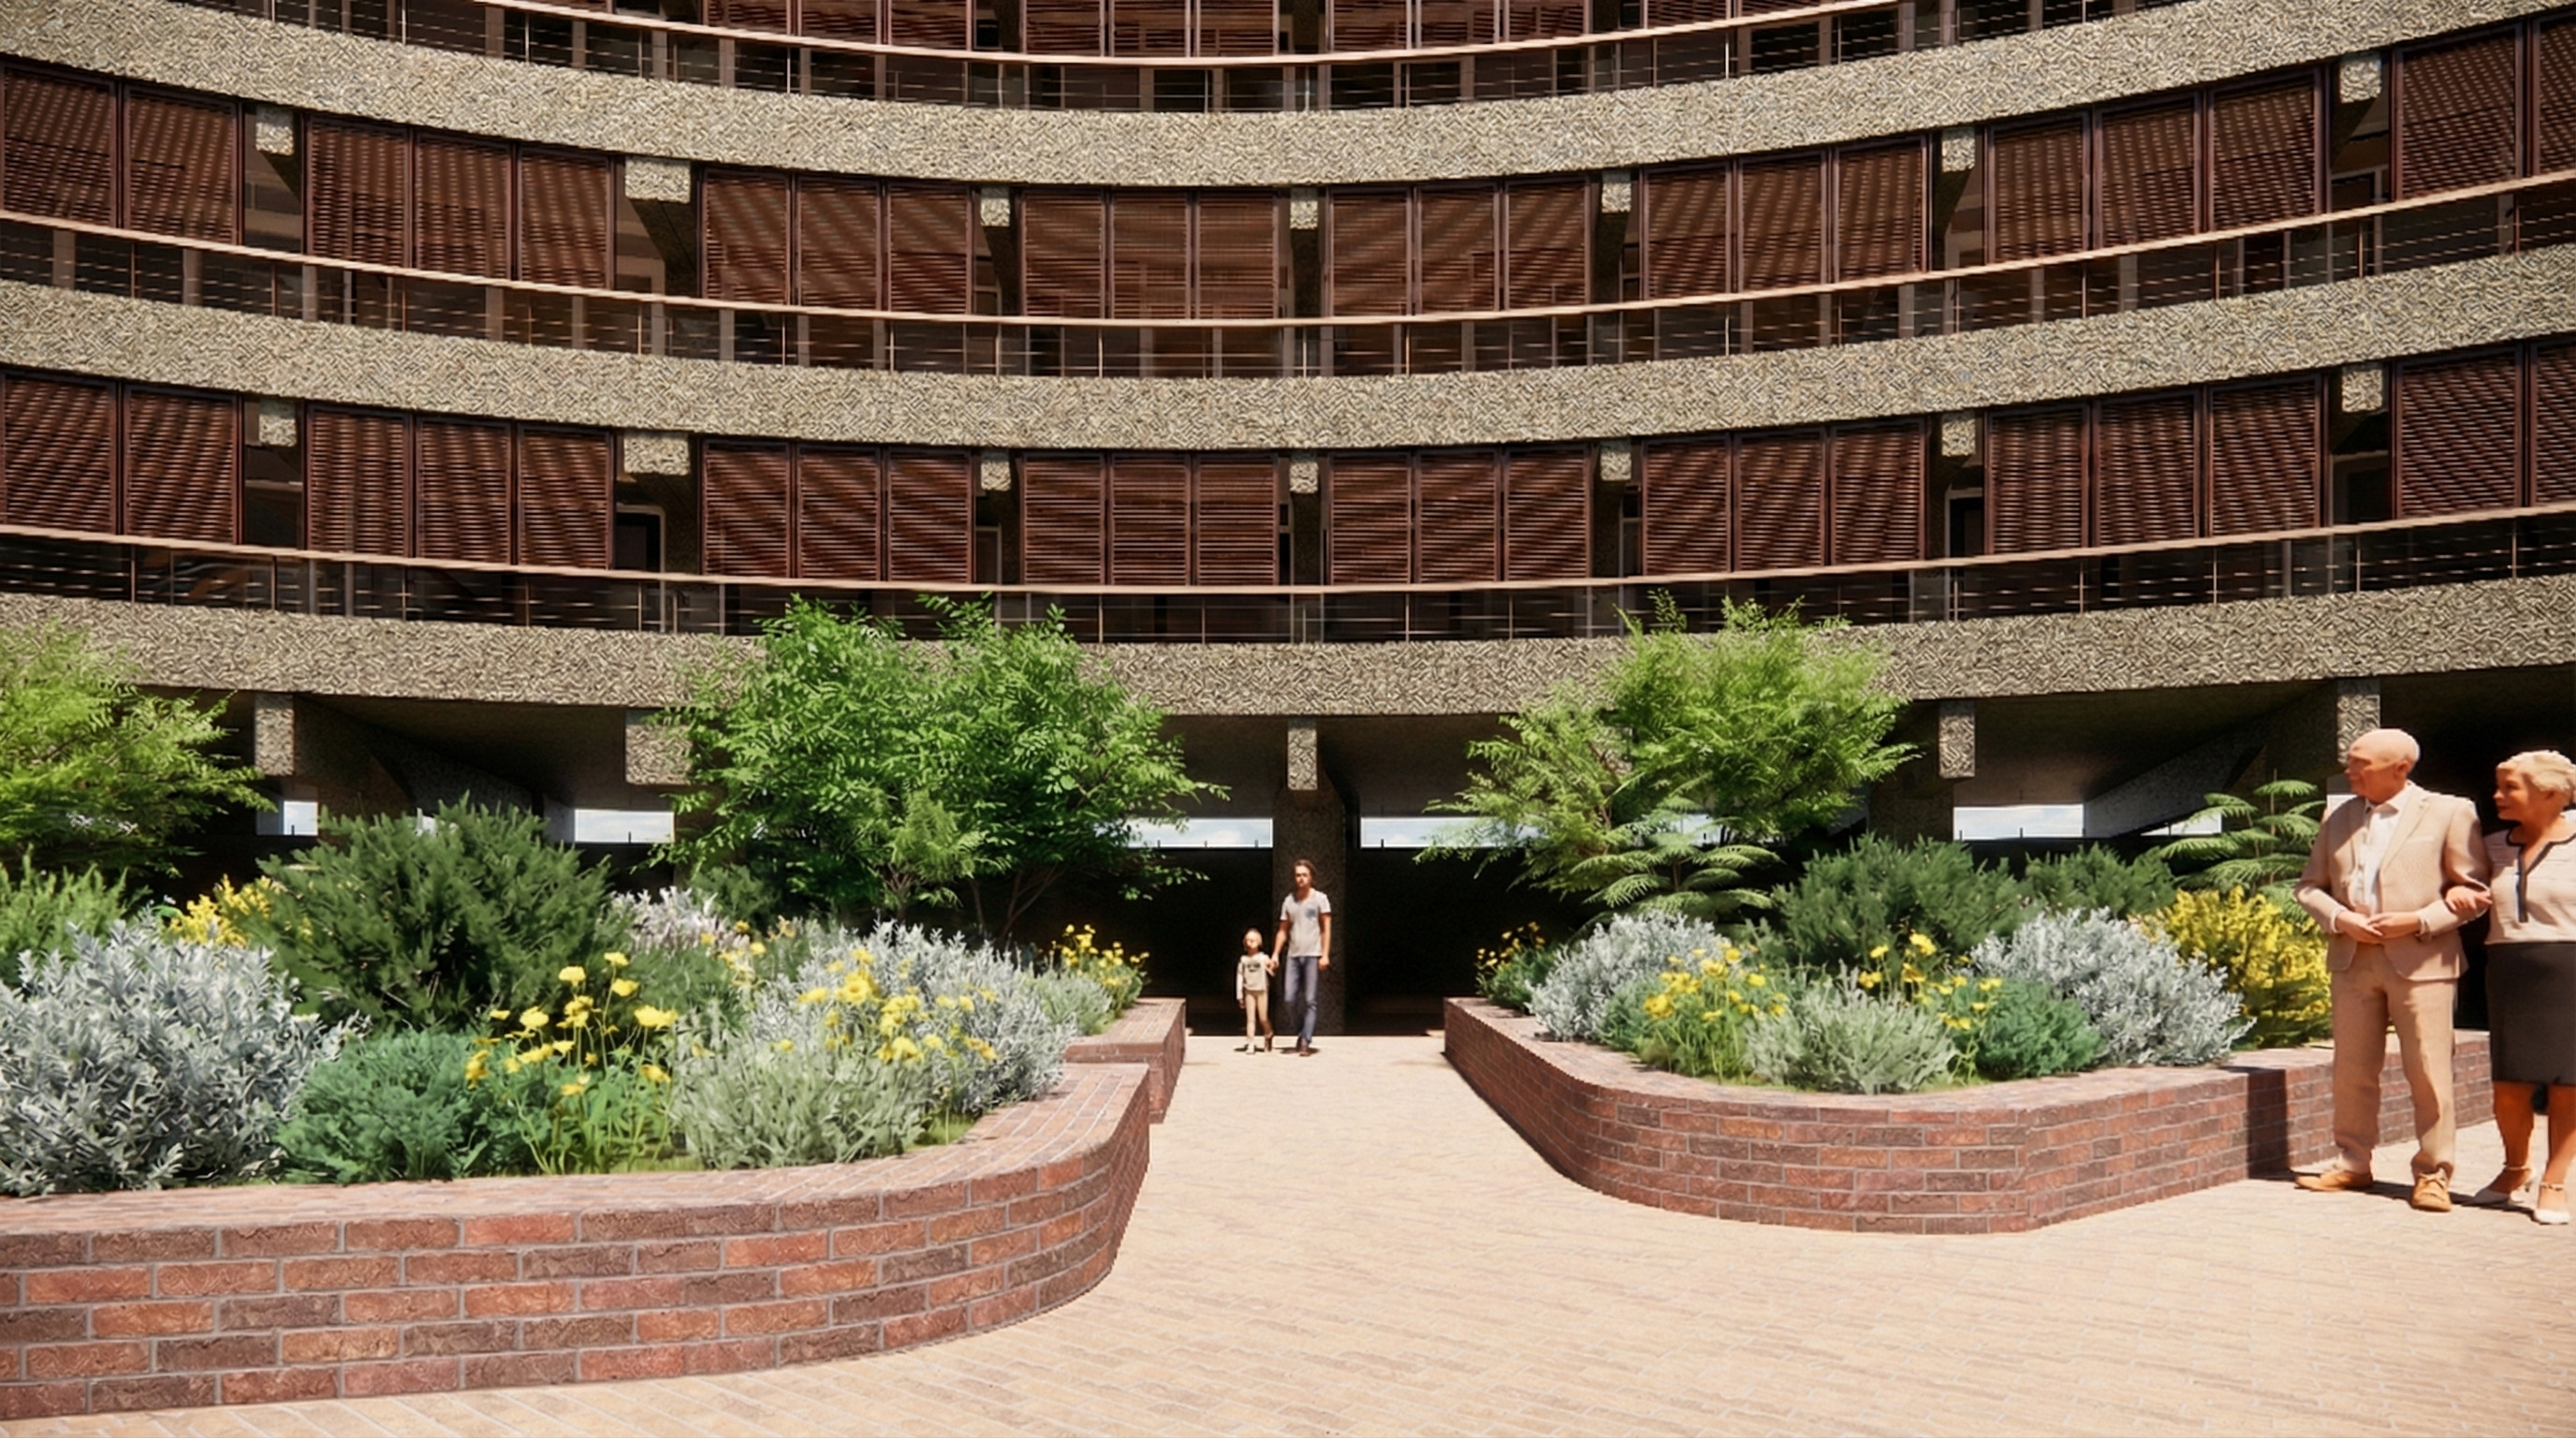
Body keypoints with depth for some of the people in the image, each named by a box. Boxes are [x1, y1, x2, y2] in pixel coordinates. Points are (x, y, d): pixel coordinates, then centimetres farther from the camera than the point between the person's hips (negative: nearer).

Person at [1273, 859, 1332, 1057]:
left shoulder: (1320, 899, 1)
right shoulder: (1288, 901, 11)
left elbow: (1326, 929, -1)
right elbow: (1283, 930, 14)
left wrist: (1325, 955, -10)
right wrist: (1275, 954, 4)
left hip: (1313, 955, -4)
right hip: (1293, 955, 4)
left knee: (1310, 1001, -5)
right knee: (1290, 999, 0)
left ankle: (1305, 1042, -4)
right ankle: (1303, 1031, 23)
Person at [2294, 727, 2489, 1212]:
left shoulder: (2449, 812, 0)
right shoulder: (2339, 819, 12)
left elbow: (2473, 889, -2)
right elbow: (2310, 886, 14)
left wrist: (2419, 921, -14)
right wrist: (2338, 918, -5)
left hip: (2421, 960, -4)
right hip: (2353, 959, 4)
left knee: (2429, 1073, -1)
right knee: (2353, 1069, 8)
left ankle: (2433, 1174, 9)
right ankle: (2352, 1163, 19)